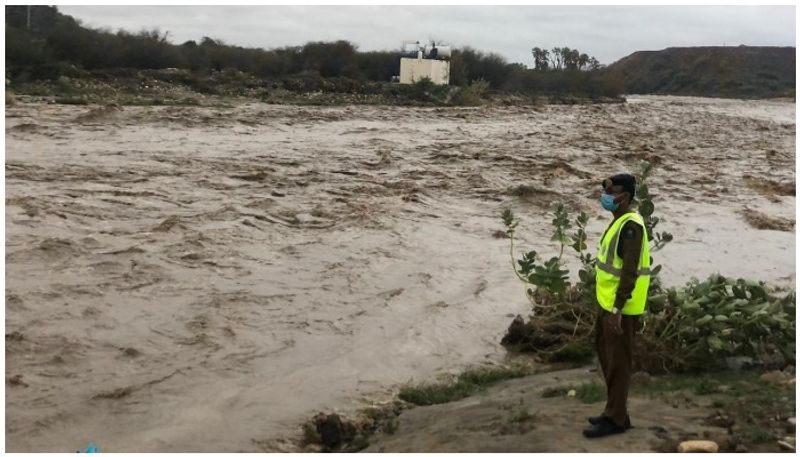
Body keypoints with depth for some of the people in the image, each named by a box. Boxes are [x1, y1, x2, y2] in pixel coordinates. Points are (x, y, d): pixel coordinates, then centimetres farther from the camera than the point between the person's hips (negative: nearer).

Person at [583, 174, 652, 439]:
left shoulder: (631, 226, -20)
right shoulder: (619, 221, 12)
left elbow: (630, 271, -25)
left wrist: (617, 309, -26)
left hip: (621, 307, -10)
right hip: (608, 302, 10)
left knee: (618, 361, -1)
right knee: (606, 354, 17)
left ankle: (615, 419, 10)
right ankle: (615, 412, 27)